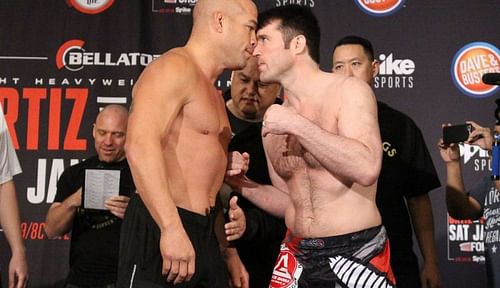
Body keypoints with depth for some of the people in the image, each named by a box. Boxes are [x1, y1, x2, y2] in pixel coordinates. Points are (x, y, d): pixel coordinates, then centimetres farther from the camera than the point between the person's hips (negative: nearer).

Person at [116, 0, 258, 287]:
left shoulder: (213, 93, 23)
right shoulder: (175, 67, -7)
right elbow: (141, 145, -23)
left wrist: (228, 253, 23)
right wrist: (172, 228, -31)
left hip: (205, 236, 9)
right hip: (162, 231, -9)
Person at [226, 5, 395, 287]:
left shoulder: (349, 91, -7)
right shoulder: (274, 122, 8)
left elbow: (367, 168, -22)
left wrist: (297, 124, -19)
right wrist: (244, 184, 0)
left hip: (356, 253, -5)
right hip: (296, 257, 5)